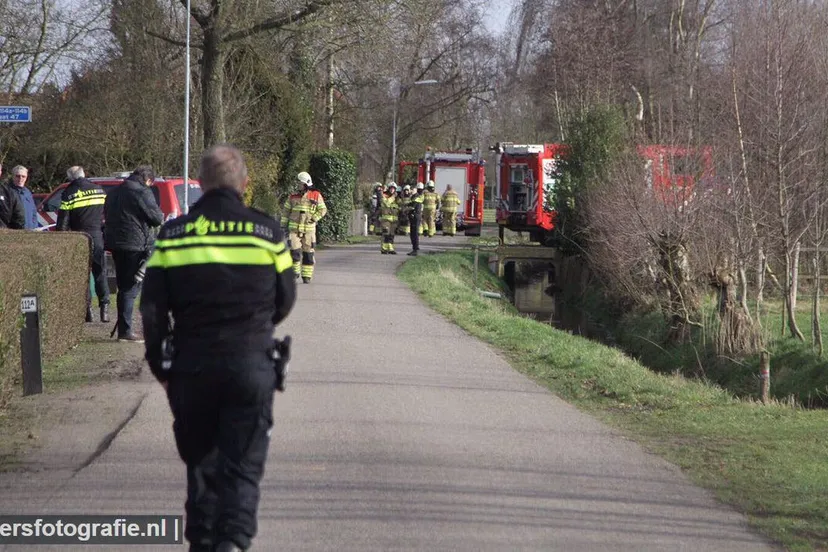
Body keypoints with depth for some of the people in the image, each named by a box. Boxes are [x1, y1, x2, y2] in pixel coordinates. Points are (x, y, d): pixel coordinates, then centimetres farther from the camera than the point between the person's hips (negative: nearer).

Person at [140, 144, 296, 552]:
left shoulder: (173, 235, 0)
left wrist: (160, 365, 9)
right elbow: (284, 301, 8)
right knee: (242, 465, -1)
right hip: (251, 363, -2)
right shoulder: (267, 232, -2)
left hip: (191, 365, 2)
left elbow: (152, 308, -1)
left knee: (200, 460, 18)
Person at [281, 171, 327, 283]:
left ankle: (307, 276, 13)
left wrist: (313, 219, -10)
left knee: (308, 254, 4)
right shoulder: (293, 197, 8)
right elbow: (286, 211, 13)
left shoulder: (316, 196, 1)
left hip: (309, 229, -1)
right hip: (294, 228, 1)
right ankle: (295, 271, 5)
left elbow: (323, 210, 1)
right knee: (295, 251, -12)